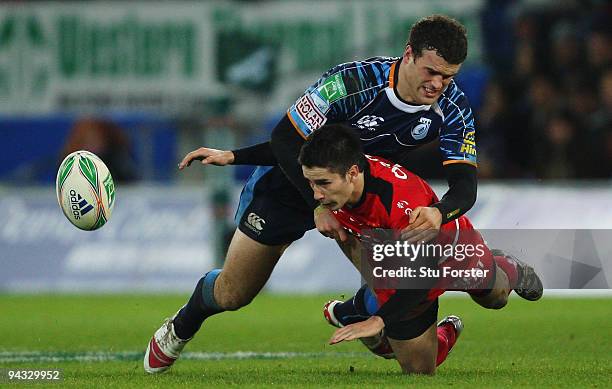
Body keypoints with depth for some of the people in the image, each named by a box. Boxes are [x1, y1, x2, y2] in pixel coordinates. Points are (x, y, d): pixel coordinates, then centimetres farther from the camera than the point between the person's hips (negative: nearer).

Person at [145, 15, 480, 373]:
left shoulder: (452, 108, -24)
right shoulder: (352, 81, -35)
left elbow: (465, 185, -29)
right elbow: (287, 139, -29)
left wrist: (439, 213, -53)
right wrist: (319, 205, -39)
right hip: (291, 183, -4)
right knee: (232, 295, 4)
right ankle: (181, 328, 38)